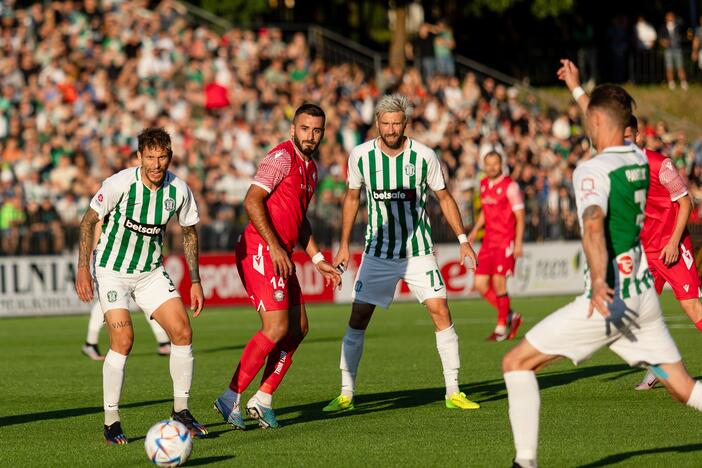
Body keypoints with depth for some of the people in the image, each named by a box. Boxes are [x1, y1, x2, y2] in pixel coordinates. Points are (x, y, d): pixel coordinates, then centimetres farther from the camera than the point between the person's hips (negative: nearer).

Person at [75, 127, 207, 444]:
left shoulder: (178, 190, -8)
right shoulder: (119, 184, -21)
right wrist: (83, 269, -16)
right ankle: (111, 422, -6)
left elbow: (189, 233, 9)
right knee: (123, 340, -18)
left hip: (151, 271, 4)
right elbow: (89, 221, -10)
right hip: (112, 271, -4)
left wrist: (195, 281, 7)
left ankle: (180, 411, 10)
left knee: (182, 332, -7)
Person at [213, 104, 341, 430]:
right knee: (277, 327, -15)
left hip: (280, 255, 10)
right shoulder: (282, 158, -10)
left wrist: (318, 260, 23)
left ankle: (263, 400, 11)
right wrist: (275, 246, -23)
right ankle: (231, 398, -10)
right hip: (259, 250, -10)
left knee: (298, 328, 7)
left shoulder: (310, 168, 19)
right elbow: (252, 201, -19)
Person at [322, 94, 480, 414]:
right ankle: (346, 394, 4)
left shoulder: (424, 156, -9)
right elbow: (352, 198, 10)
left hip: (418, 251, -1)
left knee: (440, 312, -9)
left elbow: (444, 198, 5)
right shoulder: (361, 156, -6)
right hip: (377, 252, 1)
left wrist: (462, 239, 1)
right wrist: (344, 246, 10)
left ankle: (453, 393, 0)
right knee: (358, 318, -5)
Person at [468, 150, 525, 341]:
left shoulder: (510, 186, -9)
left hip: (505, 241, -7)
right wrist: (475, 230, 13)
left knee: (498, 282, -10)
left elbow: (520, 216, -9)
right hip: (489, 240, 7)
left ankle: (502, 328, 3)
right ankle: (511, 316, 17)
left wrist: (518, 243, -14)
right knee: (480, 284, 0)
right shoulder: (484, 184, 12)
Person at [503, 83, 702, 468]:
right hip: (644, 296, 8)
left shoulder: (591, 170, -13)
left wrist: (599, 281, -44)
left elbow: (593, 224, -32)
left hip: (610, 297, -8)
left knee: (516, 363, 2)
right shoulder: (639, 159, 10)